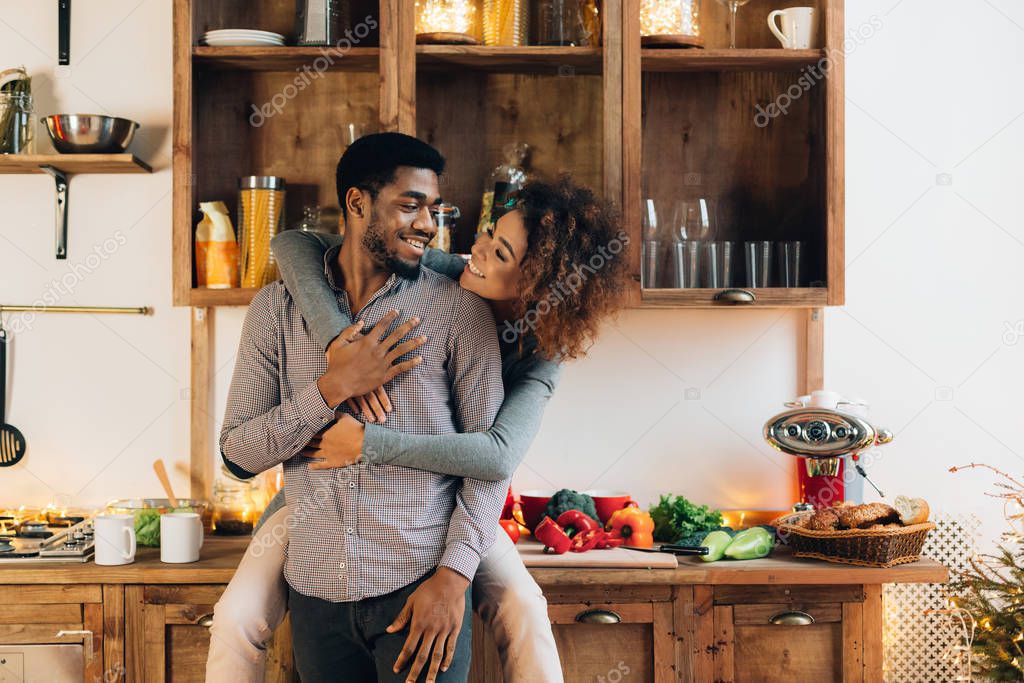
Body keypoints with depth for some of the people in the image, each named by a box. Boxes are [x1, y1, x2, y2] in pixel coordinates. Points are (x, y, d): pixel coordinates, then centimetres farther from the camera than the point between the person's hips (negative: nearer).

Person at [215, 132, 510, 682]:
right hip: (317, 594, 2)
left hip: (421, 590, -2)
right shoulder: (278, 307, 4)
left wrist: (454, 575, -13)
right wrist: (334, 388, -13)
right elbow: (238, 451, 1)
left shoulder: (459, 311, -2)